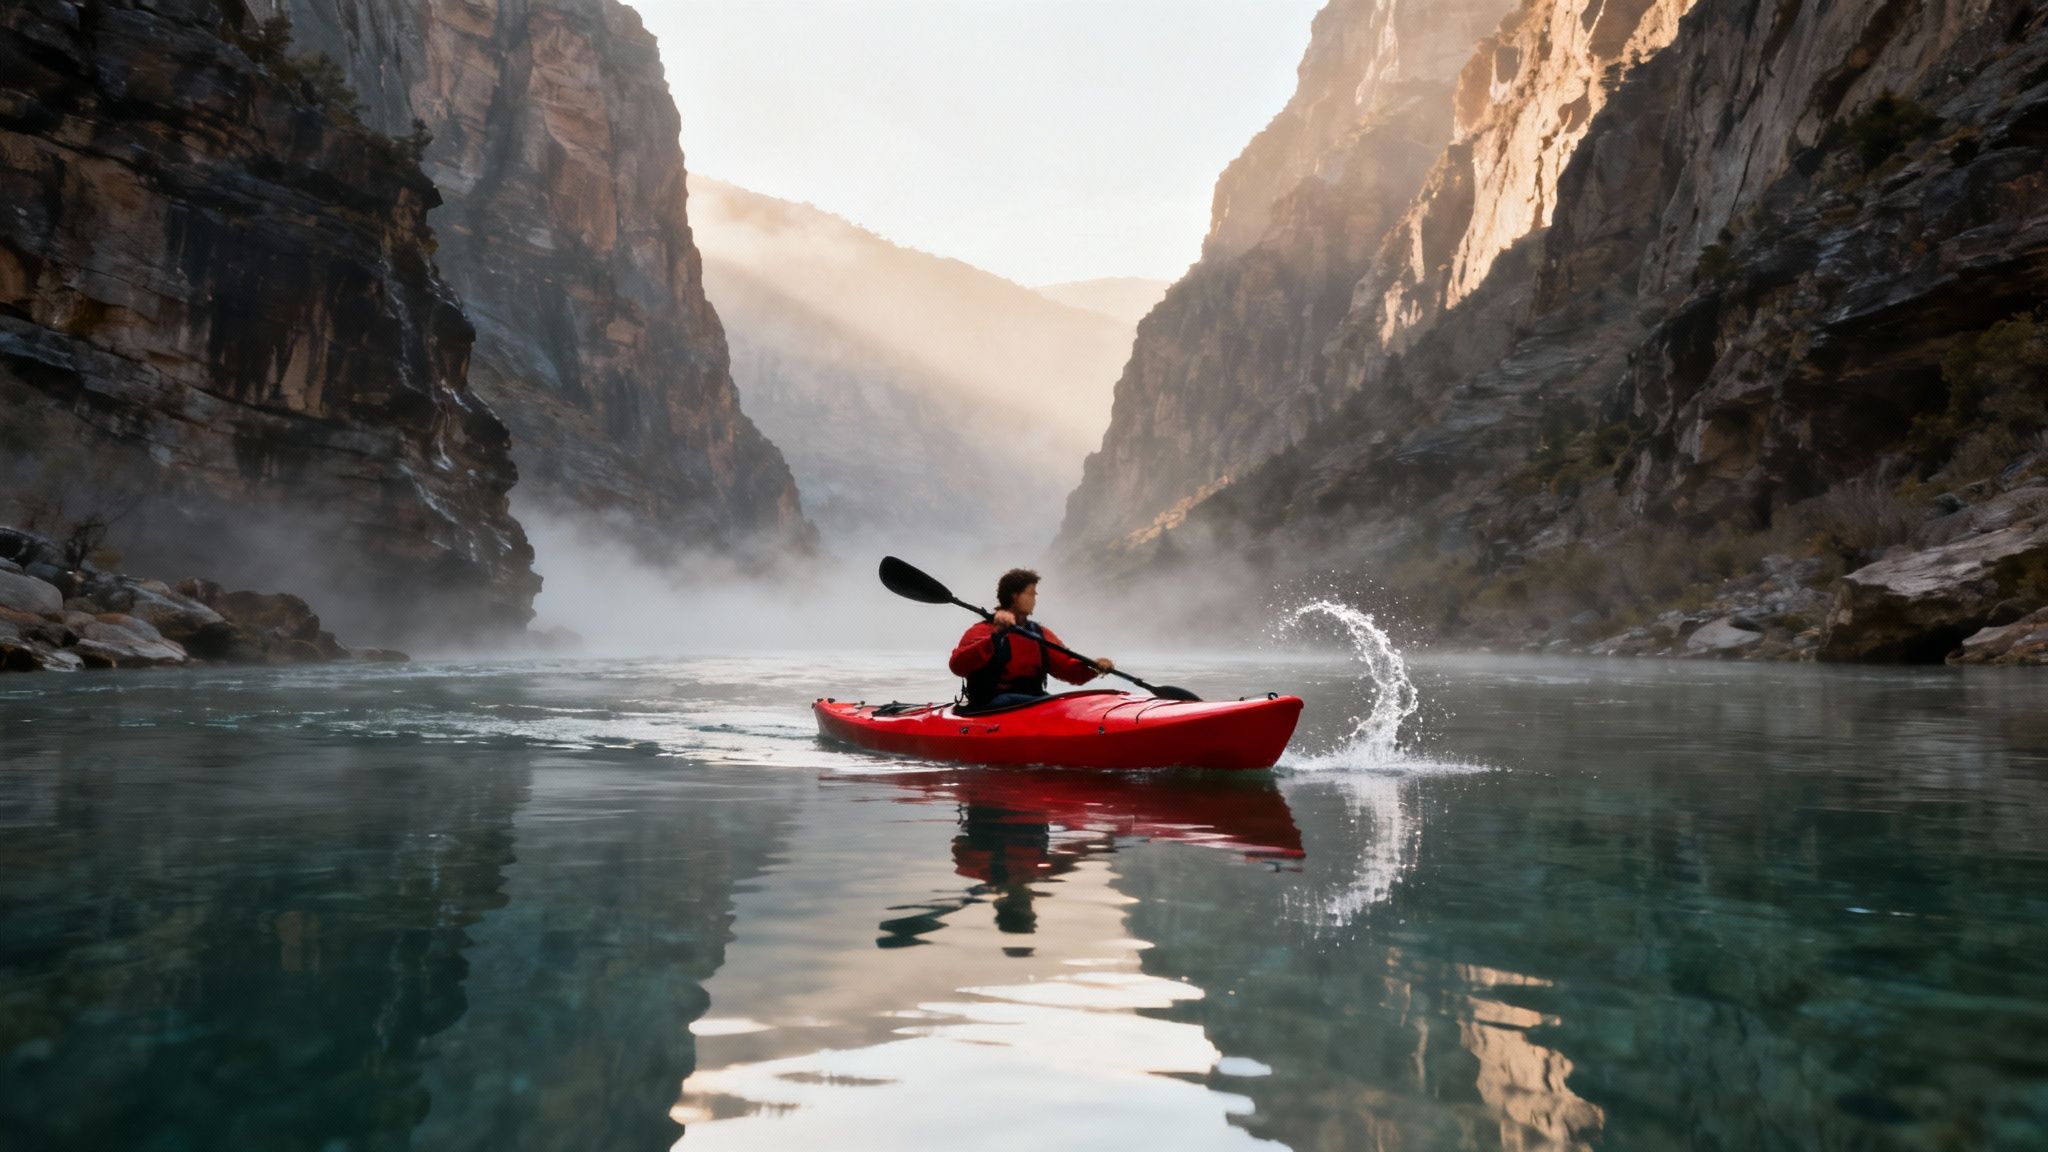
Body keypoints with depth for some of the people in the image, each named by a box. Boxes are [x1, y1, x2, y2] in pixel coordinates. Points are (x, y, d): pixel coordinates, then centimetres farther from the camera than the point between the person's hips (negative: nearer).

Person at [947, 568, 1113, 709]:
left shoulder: (1041, 635, 21)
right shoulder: (983, 631, 2)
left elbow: (1067, 667, 12)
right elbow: (957, 665, -15)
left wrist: (1094, 666, -9)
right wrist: (995, 636, -24)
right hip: (992, 707, -6)